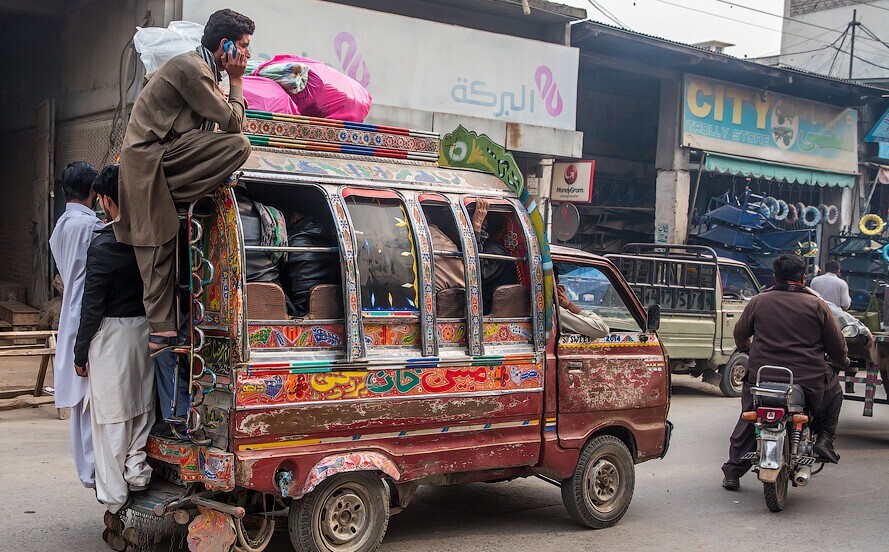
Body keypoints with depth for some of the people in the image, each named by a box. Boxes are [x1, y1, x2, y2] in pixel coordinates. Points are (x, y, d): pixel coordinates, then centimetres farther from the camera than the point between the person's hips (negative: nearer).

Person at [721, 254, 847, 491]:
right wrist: (842, 361, 27)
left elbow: (740, 334, 15)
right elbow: (836, 345, 4)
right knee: (833, 391, 30)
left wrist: (746, 347, 38)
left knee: (747, 421, 21)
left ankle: (733, 471, 20)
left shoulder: (758, 302, 2)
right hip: (808, 381, -1)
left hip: (761, 379, 1)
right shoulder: (817, 306, -2)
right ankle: (825, 439, 17)